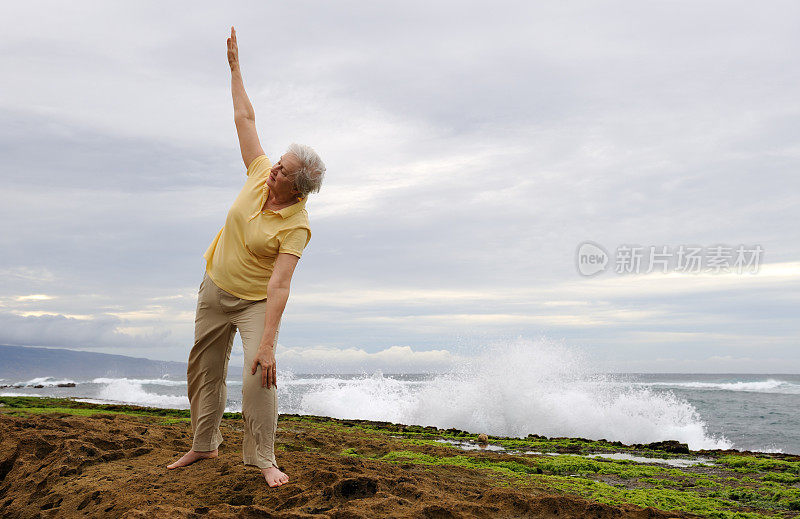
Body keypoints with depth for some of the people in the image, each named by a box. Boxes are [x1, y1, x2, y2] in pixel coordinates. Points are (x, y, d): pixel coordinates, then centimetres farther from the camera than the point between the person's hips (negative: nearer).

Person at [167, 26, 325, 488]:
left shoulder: (297, 226, -27)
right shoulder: (261, 173, -12)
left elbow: (279, 285, -34)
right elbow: (245, 118, -1)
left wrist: (267, 344, -40)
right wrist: (235, 65, 3)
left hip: (256, 300, -6)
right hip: (216, 289, 6)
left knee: (259, 376, -22)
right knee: (204, 370, 14)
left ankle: (264, 458, -8)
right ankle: (204, 445, 30)